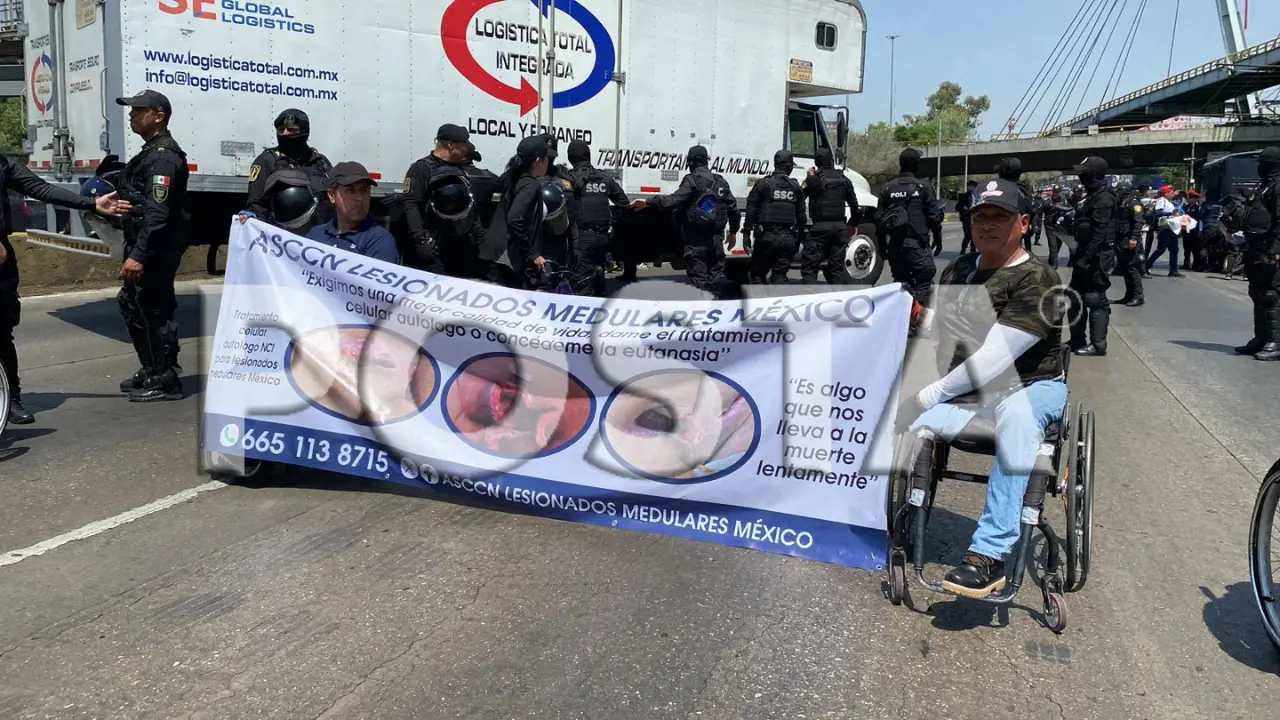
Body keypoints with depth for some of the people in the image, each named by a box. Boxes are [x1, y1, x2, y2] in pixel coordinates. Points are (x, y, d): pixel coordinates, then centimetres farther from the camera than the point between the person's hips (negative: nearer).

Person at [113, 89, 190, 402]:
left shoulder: (163, 157, -16)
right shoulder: (150, 153, 19)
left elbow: (157, 213, -25)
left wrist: (138, 254, -29)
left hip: (156, 250, -11)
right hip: (146, 246, 11)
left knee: (153, 311, -6)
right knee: (132, 304, 18)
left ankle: (164, 382, 3)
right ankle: (152, 371, 29)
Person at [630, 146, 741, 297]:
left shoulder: (692, 180, -9)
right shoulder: (721, 182, 12)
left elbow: (673, 201, -21)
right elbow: (733, 208, 14)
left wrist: (647, 202, -18)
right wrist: (733, 232, 26)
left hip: (696, 241, -6)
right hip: (715, 239, 6)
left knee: (699, 279, -2)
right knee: (715, 277, 11)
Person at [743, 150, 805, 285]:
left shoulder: (763, 184, -3)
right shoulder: (796, 188, 8)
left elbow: (751, 211, -5)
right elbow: (801, 216, 10)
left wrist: (746, 233, 0)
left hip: (767, 237, -3)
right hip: (787, 238, 3)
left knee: (758, 274, 7)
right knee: (780, 276, 8)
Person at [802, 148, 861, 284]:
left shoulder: (814, 178, -6)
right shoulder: (844, 179, 11)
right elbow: (854, 205, 13)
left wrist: (808, 179, 13)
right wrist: (853, 223, 26)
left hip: (820, 226, -5)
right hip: (840, 226, 5)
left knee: (809, 265, -5)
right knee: (836, 266, 11)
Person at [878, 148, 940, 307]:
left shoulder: (888, 188, 6)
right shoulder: (924, 187, -4)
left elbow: (879, 219, 7)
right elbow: (933, 217, -4)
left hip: (894, 244, 5)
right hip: (916, 242, -5)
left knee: (900, 282, 14)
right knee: (924, 283, -5)